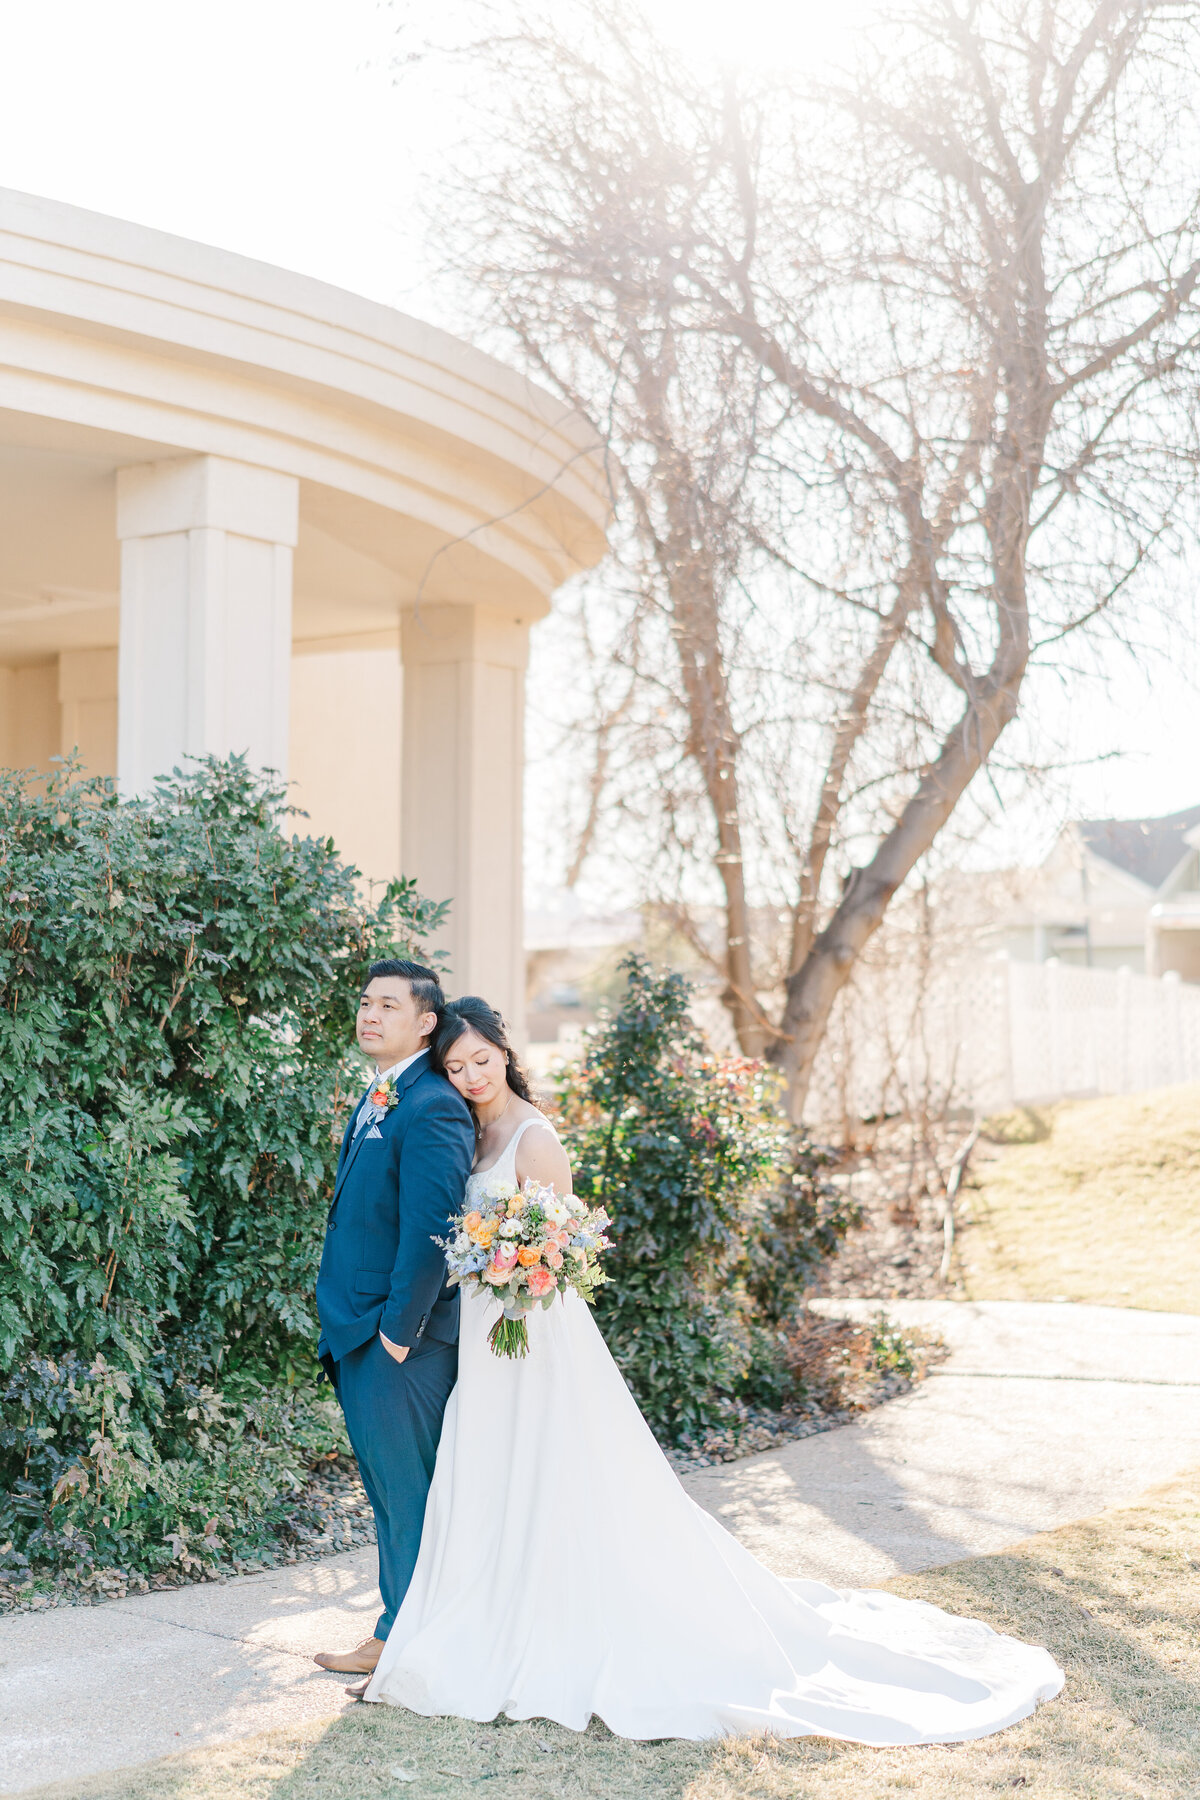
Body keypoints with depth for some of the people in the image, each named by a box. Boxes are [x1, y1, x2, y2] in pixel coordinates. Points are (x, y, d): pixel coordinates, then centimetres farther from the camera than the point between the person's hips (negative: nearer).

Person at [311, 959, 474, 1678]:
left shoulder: (432, 1108, -18)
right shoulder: (375, 1102, 15)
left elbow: (431, 1230, -24)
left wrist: (399, 1330, -20)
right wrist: (347, 1326, 18)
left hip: (401, 1340, -10)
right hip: (359, 1335, 10)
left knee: (406, 1490, 3)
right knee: (390, 1487, 18)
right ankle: (405, 1627, 31)